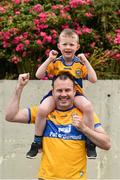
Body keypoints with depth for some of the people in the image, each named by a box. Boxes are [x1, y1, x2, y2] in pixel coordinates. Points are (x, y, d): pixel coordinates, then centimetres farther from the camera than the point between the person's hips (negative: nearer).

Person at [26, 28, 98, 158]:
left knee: (88, 106, -33)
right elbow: (39, 75, -6)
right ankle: (37, 142, -9)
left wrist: (85, 62, -13)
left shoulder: (80, 63, 3)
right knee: (42, 109, -30)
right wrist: (49, 59, -12)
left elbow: (93, 79, -6)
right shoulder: (55, 62, 3)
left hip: (75, 94, 0)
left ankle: (90, 143, -17)